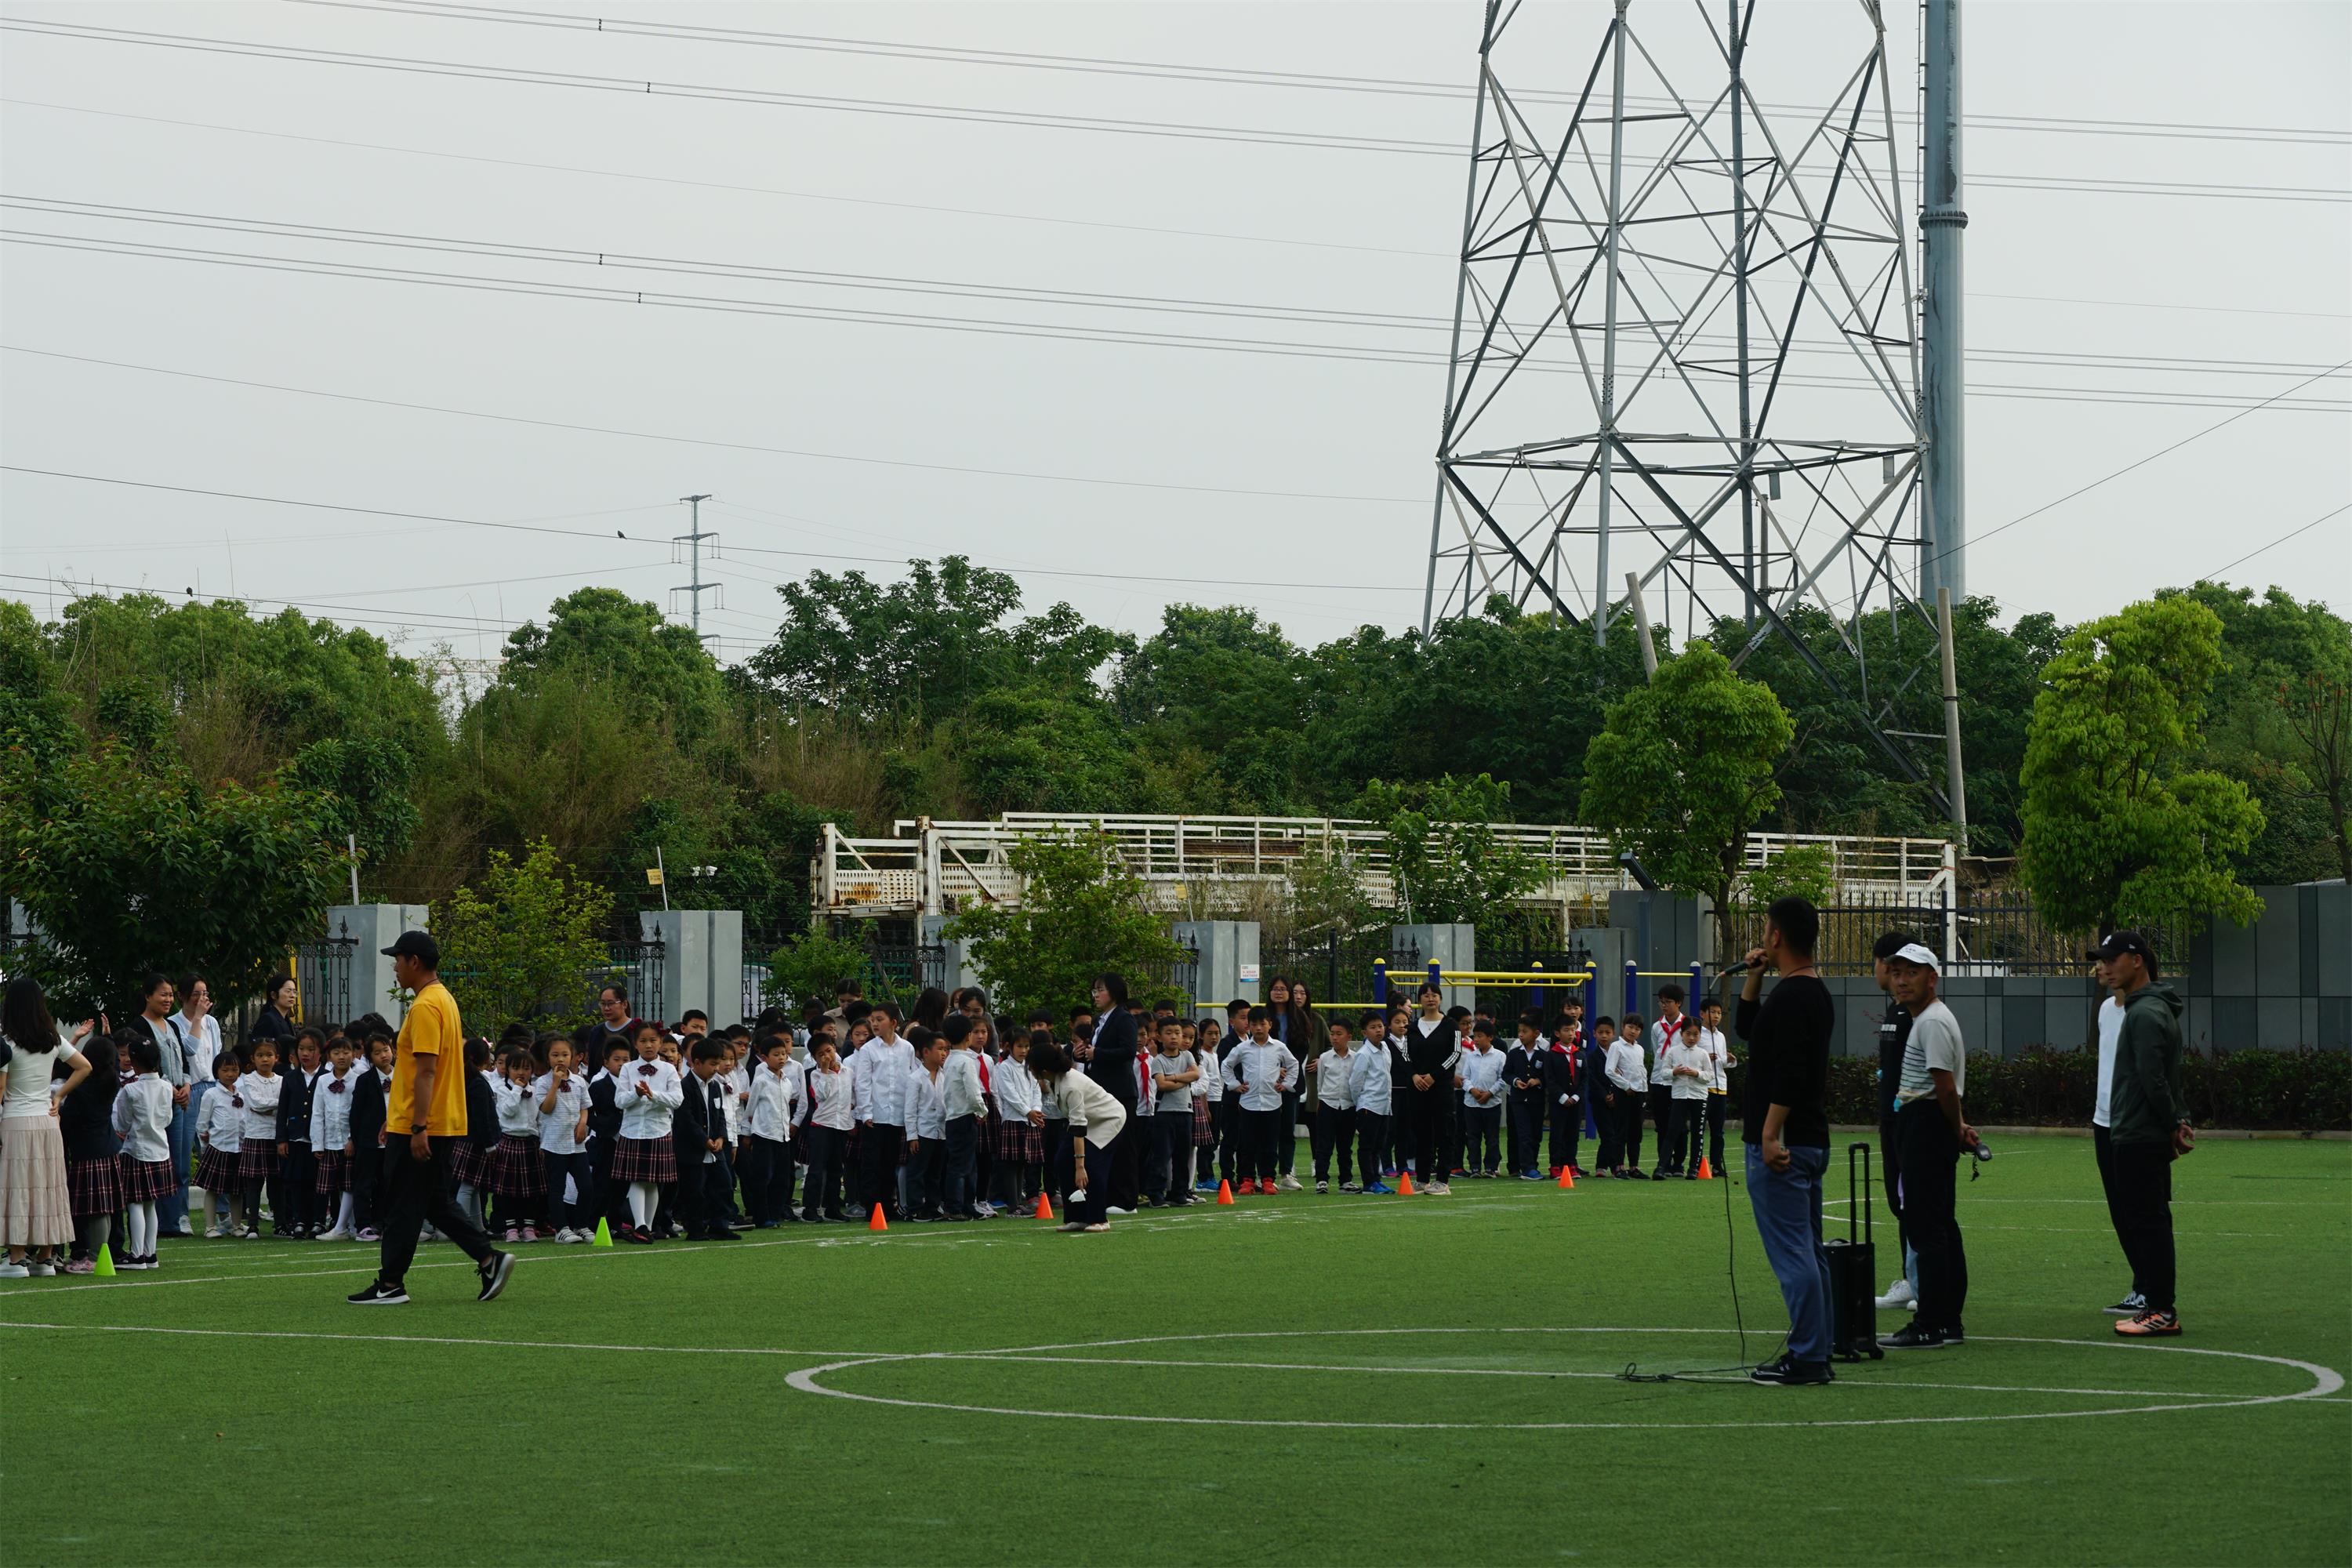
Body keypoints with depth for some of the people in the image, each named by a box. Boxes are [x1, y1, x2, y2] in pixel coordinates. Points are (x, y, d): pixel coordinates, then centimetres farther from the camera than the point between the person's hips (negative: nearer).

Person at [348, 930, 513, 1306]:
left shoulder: (426, 1007, -16)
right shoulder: (444, 1000, 16)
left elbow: (426, 1070, -23)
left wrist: (418, 1127, -25)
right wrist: (394, 1117, 26)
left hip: (420, 1129, -10)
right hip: (445, 1125, 10)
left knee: (403, 1206, -2)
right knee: (435, 1203, 14)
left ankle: (390, 1285, 3)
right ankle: (489, 1259, 7)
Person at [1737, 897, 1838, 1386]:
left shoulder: (1790, 997, -17)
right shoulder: (1816, 994, 16)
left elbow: (1789, 1073, -25)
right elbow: (1747, 1028, 29)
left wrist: (1770, 1136, -25)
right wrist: (1754, 978, 15)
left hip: (1780, 1148, -11)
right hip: (1811, 1143, 11)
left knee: (1792, 1254, -9)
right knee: (1807, 1251, 13)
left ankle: (1807, 1359, -10)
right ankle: (1814, 1354, 16)